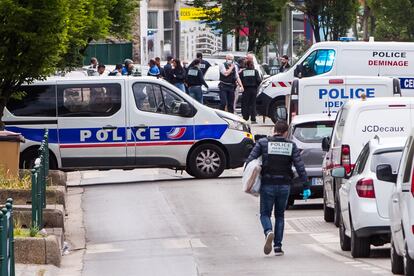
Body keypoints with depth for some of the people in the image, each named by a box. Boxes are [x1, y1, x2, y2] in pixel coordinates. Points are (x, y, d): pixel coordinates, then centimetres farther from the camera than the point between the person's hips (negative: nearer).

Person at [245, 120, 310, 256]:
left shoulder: (263, 143, -3)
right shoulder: (291, 146, 0)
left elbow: (250, 160, -9)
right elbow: (300, 167, -4)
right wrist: (306, 187, -2)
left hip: (268, 184, -2)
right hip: (284, 185, 2)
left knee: (265, 214, 9)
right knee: (280, 215, 15)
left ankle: (268, 232, -23)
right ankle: (278, 246, 9)